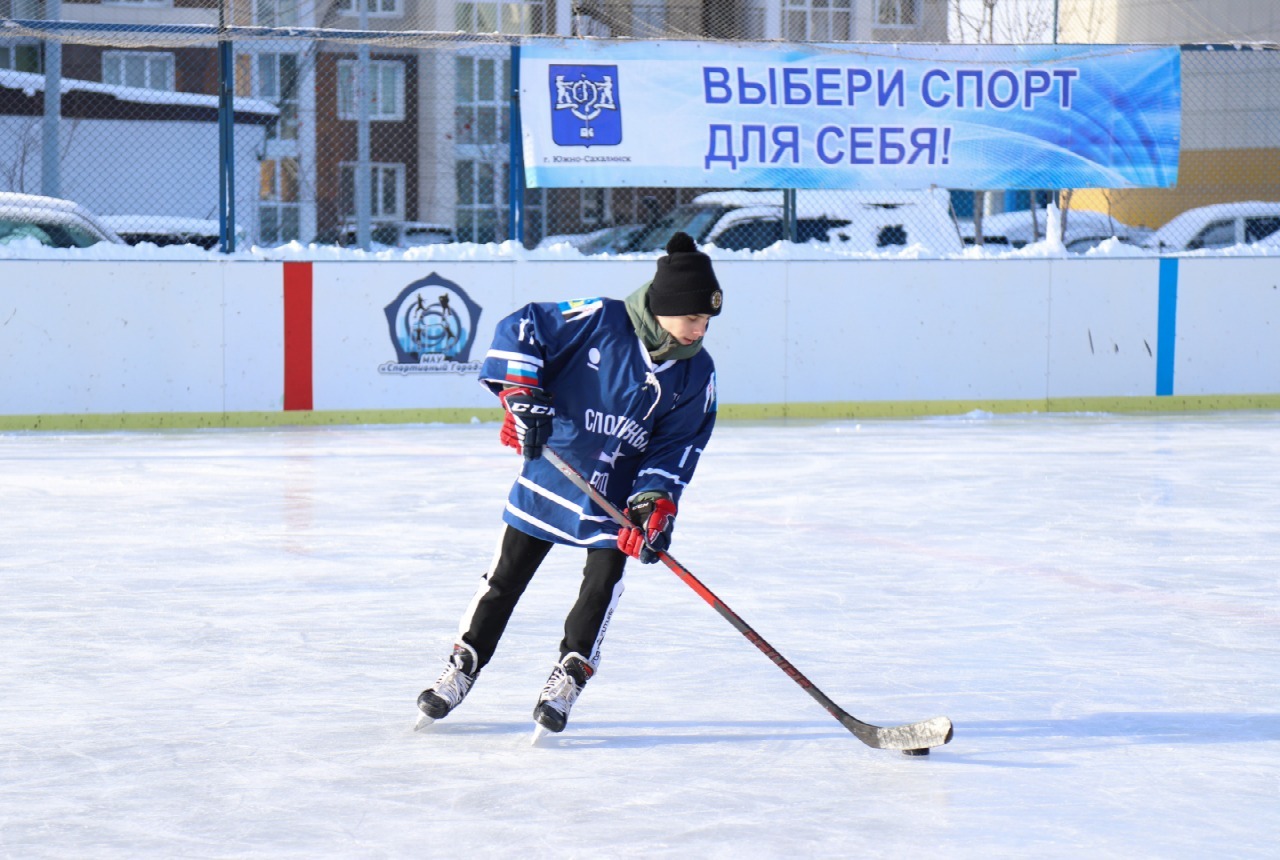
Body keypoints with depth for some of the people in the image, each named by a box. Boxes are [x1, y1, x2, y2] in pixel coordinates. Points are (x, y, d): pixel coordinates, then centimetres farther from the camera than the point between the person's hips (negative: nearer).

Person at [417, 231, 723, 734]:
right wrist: (520, 393, -25)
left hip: (618, 493, 2)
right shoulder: (599, 321, -20)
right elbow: (520, 329, -14)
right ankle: (463, 666, 21)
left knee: (604, 581, -7)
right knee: (506, 575, 7)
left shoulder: (696, 373, -8)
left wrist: (656, 502, -19)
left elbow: (678, 445, -6)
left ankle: (568, 676, 8)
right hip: (550, 475, -2)